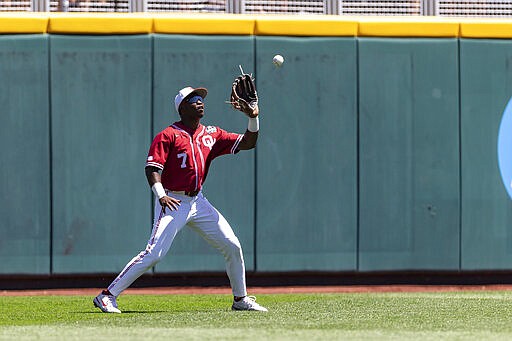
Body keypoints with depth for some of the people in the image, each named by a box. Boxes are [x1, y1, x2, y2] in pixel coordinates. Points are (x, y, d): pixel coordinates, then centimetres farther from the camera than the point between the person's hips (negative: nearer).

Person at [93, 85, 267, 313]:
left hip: (198, 202, 7)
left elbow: (247, 143, 14)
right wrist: (161, 195, -29)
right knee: (154, 253, -18)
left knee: (232, 247, 4)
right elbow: (152, 167, -15)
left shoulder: (211, 134, 11)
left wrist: (253, 118, -3)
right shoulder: (168, 136, -7)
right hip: (173, 203, -6)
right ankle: (107, 296, -14)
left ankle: (241, 300, 20)